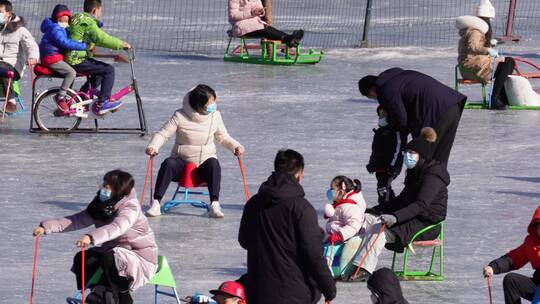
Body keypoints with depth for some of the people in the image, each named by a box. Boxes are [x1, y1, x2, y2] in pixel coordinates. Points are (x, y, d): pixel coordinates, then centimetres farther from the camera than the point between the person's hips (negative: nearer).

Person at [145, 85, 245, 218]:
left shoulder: (215, 116, 0)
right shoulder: (180, 116, -9)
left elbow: (223, 137, 14)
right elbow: (162, 134, -5)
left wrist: (236, 146, -5)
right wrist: (153, 147, -25)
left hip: (205, 162, 1)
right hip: (182, 161, -1)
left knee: (213, 164, -34)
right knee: (168, 164, -34)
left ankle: (215, 204, -41)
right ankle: (156, 203, -35)